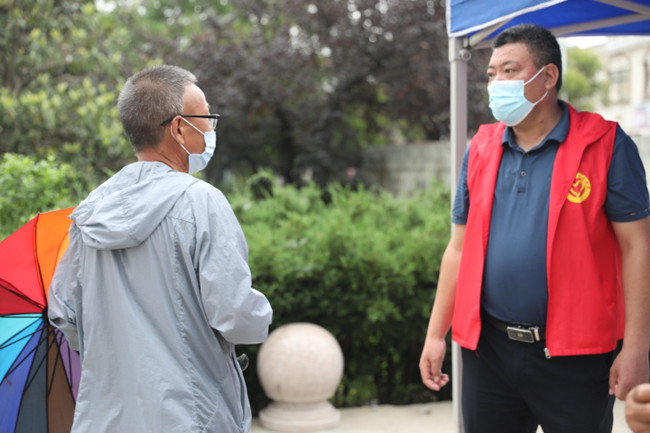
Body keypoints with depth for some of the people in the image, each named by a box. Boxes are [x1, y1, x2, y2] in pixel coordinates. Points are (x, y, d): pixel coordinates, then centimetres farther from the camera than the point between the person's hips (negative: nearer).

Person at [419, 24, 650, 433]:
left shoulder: (605, 145, -6)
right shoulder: (480, 150, 8)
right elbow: (459, 249, 11)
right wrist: (436, 335, 7)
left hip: (575, 356, -4)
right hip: (488, 350, 4)